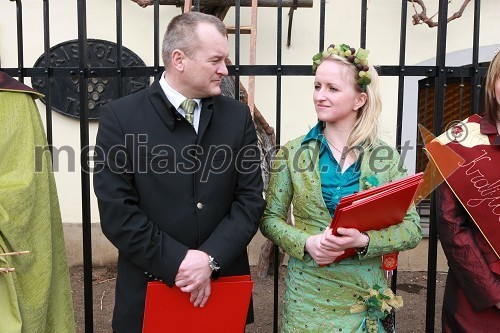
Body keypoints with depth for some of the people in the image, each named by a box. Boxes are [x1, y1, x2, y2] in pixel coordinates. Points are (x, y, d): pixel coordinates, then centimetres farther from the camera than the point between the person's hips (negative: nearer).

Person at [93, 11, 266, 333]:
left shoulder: (238, 116, 1)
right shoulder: (120, 117, -7)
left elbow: (251, 198, -2)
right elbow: (116, 211, -11)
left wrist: (211, 259, -14)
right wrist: (178, 262, -17)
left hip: (224, 286, 3)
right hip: (150, 288, -2)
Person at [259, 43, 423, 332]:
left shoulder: (387, 158, -3)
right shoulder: (292, 153, -2)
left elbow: (412, 227, -3)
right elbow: (270, 217, 0)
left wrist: (364, 240, -20)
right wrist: (306, 243, -17)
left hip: (365, 295, 0)